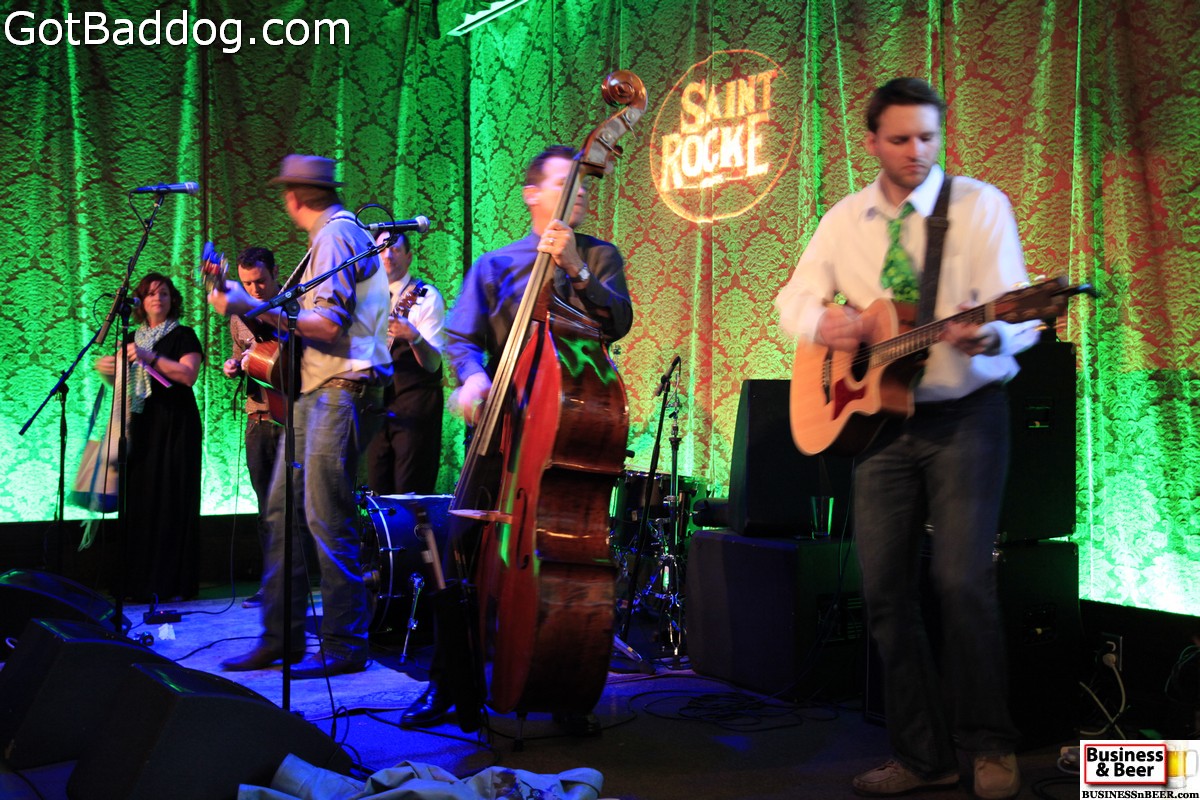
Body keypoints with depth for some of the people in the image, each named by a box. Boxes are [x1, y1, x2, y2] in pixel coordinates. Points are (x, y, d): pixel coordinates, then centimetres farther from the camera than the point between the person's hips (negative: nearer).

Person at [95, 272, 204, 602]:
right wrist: (108, 371, 3)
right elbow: (124, 386, 23)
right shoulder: (133, 339, 19)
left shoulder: (183, 335, 3)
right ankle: (143, 583, 2)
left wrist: (149, 357, -18)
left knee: (173, 499, -8)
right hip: (143, 426, 5)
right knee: (141, 499, -2)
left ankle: (175, 583, -6)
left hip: (175, 426, -5)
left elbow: (188, 375, -13)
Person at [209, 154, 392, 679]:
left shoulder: (334, 236, -9)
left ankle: (344, 646, -3)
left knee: (326, 519, -10)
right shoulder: (342, 233, 22)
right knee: (282, 511, 10)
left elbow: (328, 323, -20)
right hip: (317, 393, 11)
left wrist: (249, 306, -17)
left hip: (340, 394, -11)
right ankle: (282, 636, 16)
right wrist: (249, 304, 29)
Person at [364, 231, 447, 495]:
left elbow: (432, 363, -14)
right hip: (378, 405, 6)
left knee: (411, 495, -8)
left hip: (415, 403, -6)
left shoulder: (425, 296, -5)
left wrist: (414, 337, -32)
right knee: (379, 491, 6)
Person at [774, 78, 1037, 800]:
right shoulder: (846, 220, 10)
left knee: (963, 577, -14)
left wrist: (988, 335, -34)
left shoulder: (980, 204, -3)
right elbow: (794, 297, 16)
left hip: (966, 415, -4)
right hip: (879, 414, 4)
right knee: (885, 587, 2)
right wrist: (822, 322, -7)